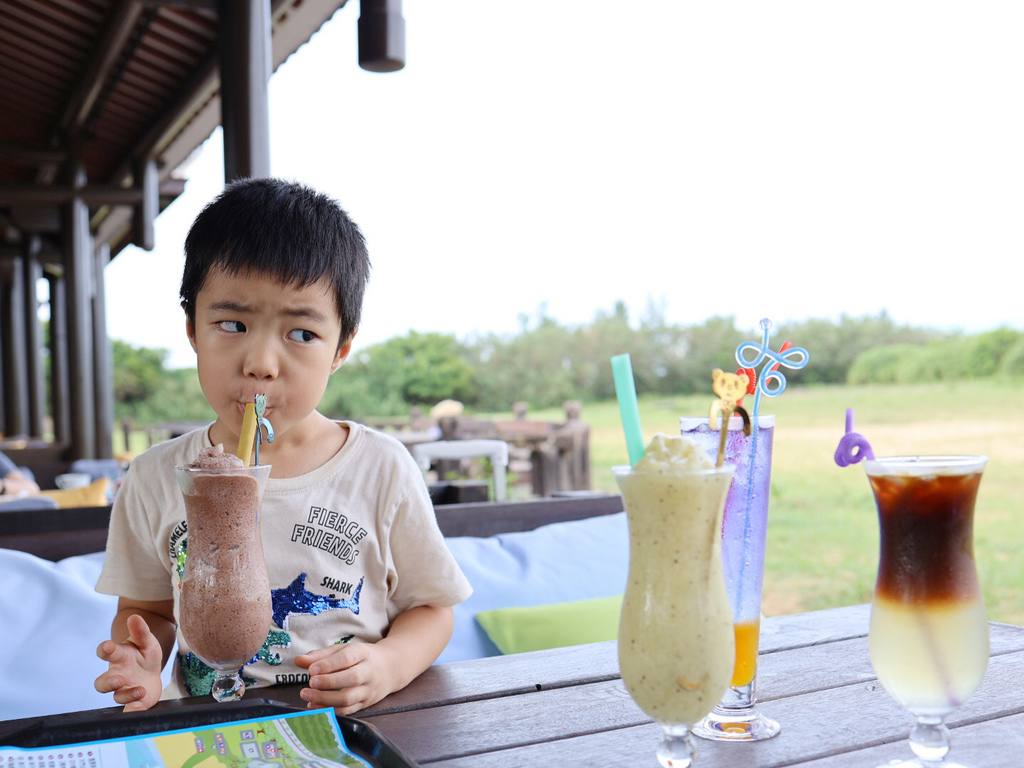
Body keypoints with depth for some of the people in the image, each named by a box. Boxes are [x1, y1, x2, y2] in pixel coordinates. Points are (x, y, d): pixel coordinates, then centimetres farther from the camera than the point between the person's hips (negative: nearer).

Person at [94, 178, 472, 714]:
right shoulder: (156, 480, -1)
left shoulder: (383, 472, -7)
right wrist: (139, 665, -9)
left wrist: (388, 666, -16)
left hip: (349, 735, 0)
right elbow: (148, 608, 12)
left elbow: (430, 608, 3)